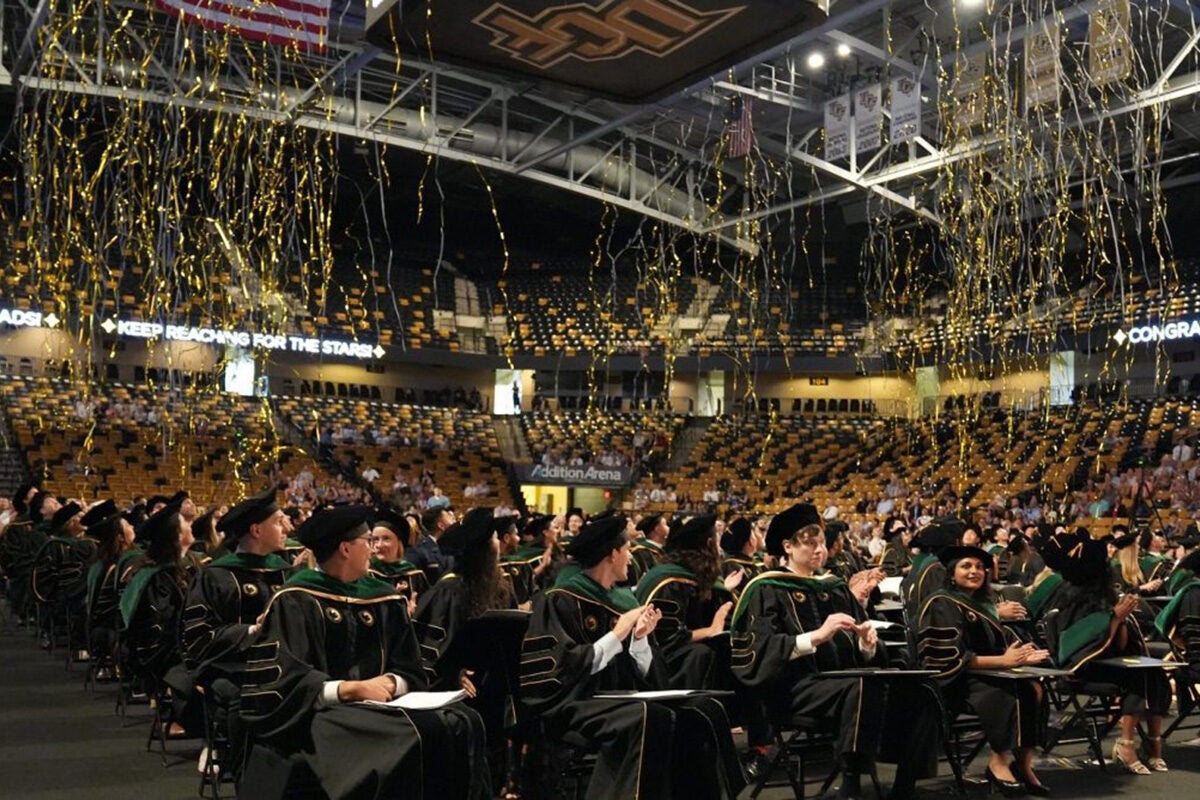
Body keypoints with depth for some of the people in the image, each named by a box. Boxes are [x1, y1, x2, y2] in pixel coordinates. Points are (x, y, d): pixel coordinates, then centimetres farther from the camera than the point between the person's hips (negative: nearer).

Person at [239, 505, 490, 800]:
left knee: (463, 723, -19)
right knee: (406, 737, -33)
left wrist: (390, 683, -11)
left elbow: (410, 672, 12)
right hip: (319, 713, -6)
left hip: (378, 707, 6)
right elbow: (281, 679, -13)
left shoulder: (385, 600, 14)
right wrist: (352, 689, -21)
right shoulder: (295, 601, -5)